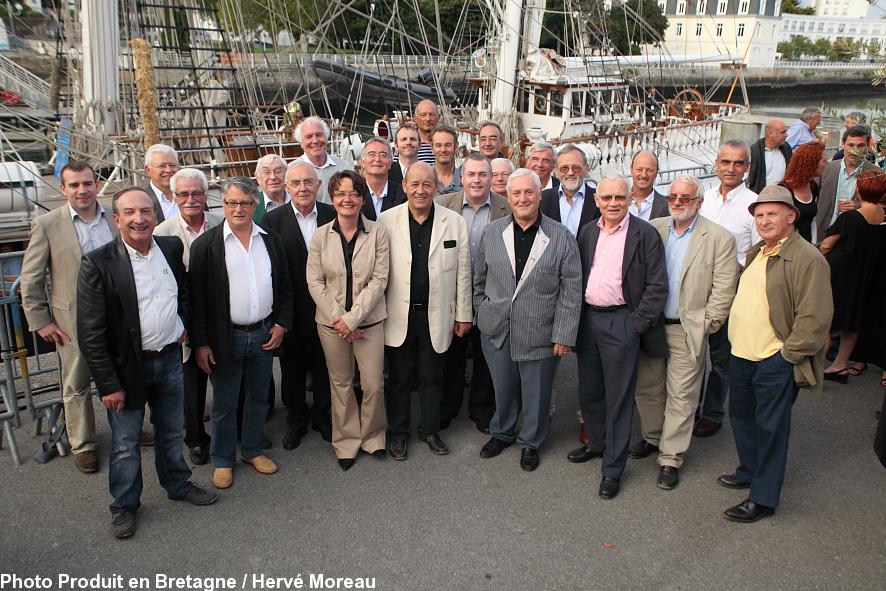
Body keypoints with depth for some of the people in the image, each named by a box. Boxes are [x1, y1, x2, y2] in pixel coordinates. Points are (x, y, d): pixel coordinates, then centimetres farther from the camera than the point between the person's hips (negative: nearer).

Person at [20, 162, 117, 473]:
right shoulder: (46, 224, -8)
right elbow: (31, 279, -3)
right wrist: (40, 321, -4)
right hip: (73, 320, -2)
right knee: (76, 386, 11)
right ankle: (82, 445, 28)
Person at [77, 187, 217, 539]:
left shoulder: (172, 247, -3)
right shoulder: (98, 264, -18)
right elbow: (91, 334, -16)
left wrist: (183, 323, 5)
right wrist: (109, 384, -15)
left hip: (169, 358, 4)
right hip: (126, 366, -4)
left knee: (171, 432, 21)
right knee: (125, 444, 12)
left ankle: (178, 485, 43)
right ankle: (124, 505, 33)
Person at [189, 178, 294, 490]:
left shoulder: (270, 241, 4)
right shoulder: (206, 244, -8)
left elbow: (285, 287, 9)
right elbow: (196, 297, -8)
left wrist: (281, 325, 0)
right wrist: (200, 343, -10)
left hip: (264, 334, 4)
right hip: (226, 337, -3)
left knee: (258, 397, 17)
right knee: (224, 404, 10)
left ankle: (252, 450, 36)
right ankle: (223, 460, 28)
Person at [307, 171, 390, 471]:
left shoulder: (377, 233, -5)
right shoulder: (320, 235, 0)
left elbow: (379, 280, -8)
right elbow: (315, 282, -2)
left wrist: (352, 318, -14)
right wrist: (338, 318, -11)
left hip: (369, 321, -1)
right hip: (331, 322, 1)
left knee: (374, 385, 3)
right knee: (341, 384, 12)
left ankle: (372, 435, 28)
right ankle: (346, 441, 29)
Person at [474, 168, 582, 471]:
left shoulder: (561, 238, -6)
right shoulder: (491, 232, 1)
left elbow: (571, 291, -6)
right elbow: (480, 280, 11)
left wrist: (563, 335, -8)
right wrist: (482, 315, 9)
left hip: (539, 333, -2)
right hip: (496, 330, 2)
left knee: (536, 393, 11)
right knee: (502, 388, 18)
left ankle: (530, 442, 35)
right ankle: (502, 433, 43)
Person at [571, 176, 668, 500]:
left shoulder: (645, 234, -7)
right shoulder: (587, 232, 9)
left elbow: (657, 284, -9)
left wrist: (639, 323, -12)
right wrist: (576, 316, 7)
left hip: (621, 323, -5)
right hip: (587, 318, 6)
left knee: (618, 398, 3)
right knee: (588, 391, 17)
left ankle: (613, 468, 14)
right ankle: (597, 442, 39)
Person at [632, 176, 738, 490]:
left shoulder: (719, 238, -5)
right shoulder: (652, 229, 5)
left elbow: (723, 288, -6)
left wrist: (707, 325, -8)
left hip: (687, 331, -3)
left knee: (681, 396, 3)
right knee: (646, 387, 14)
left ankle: (670, 459, 15)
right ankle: (653, 436, 37)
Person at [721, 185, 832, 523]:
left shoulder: (807, 259, -15)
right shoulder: (755, 253, 12)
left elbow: (815, 318, -18)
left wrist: (787, 354, -15)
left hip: (775, 363, -9)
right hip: (741, 355, 9)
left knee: (769, 428, 2)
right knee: (741, 416, 21)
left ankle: (763, 498, 14)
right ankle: (750, 471, 42)